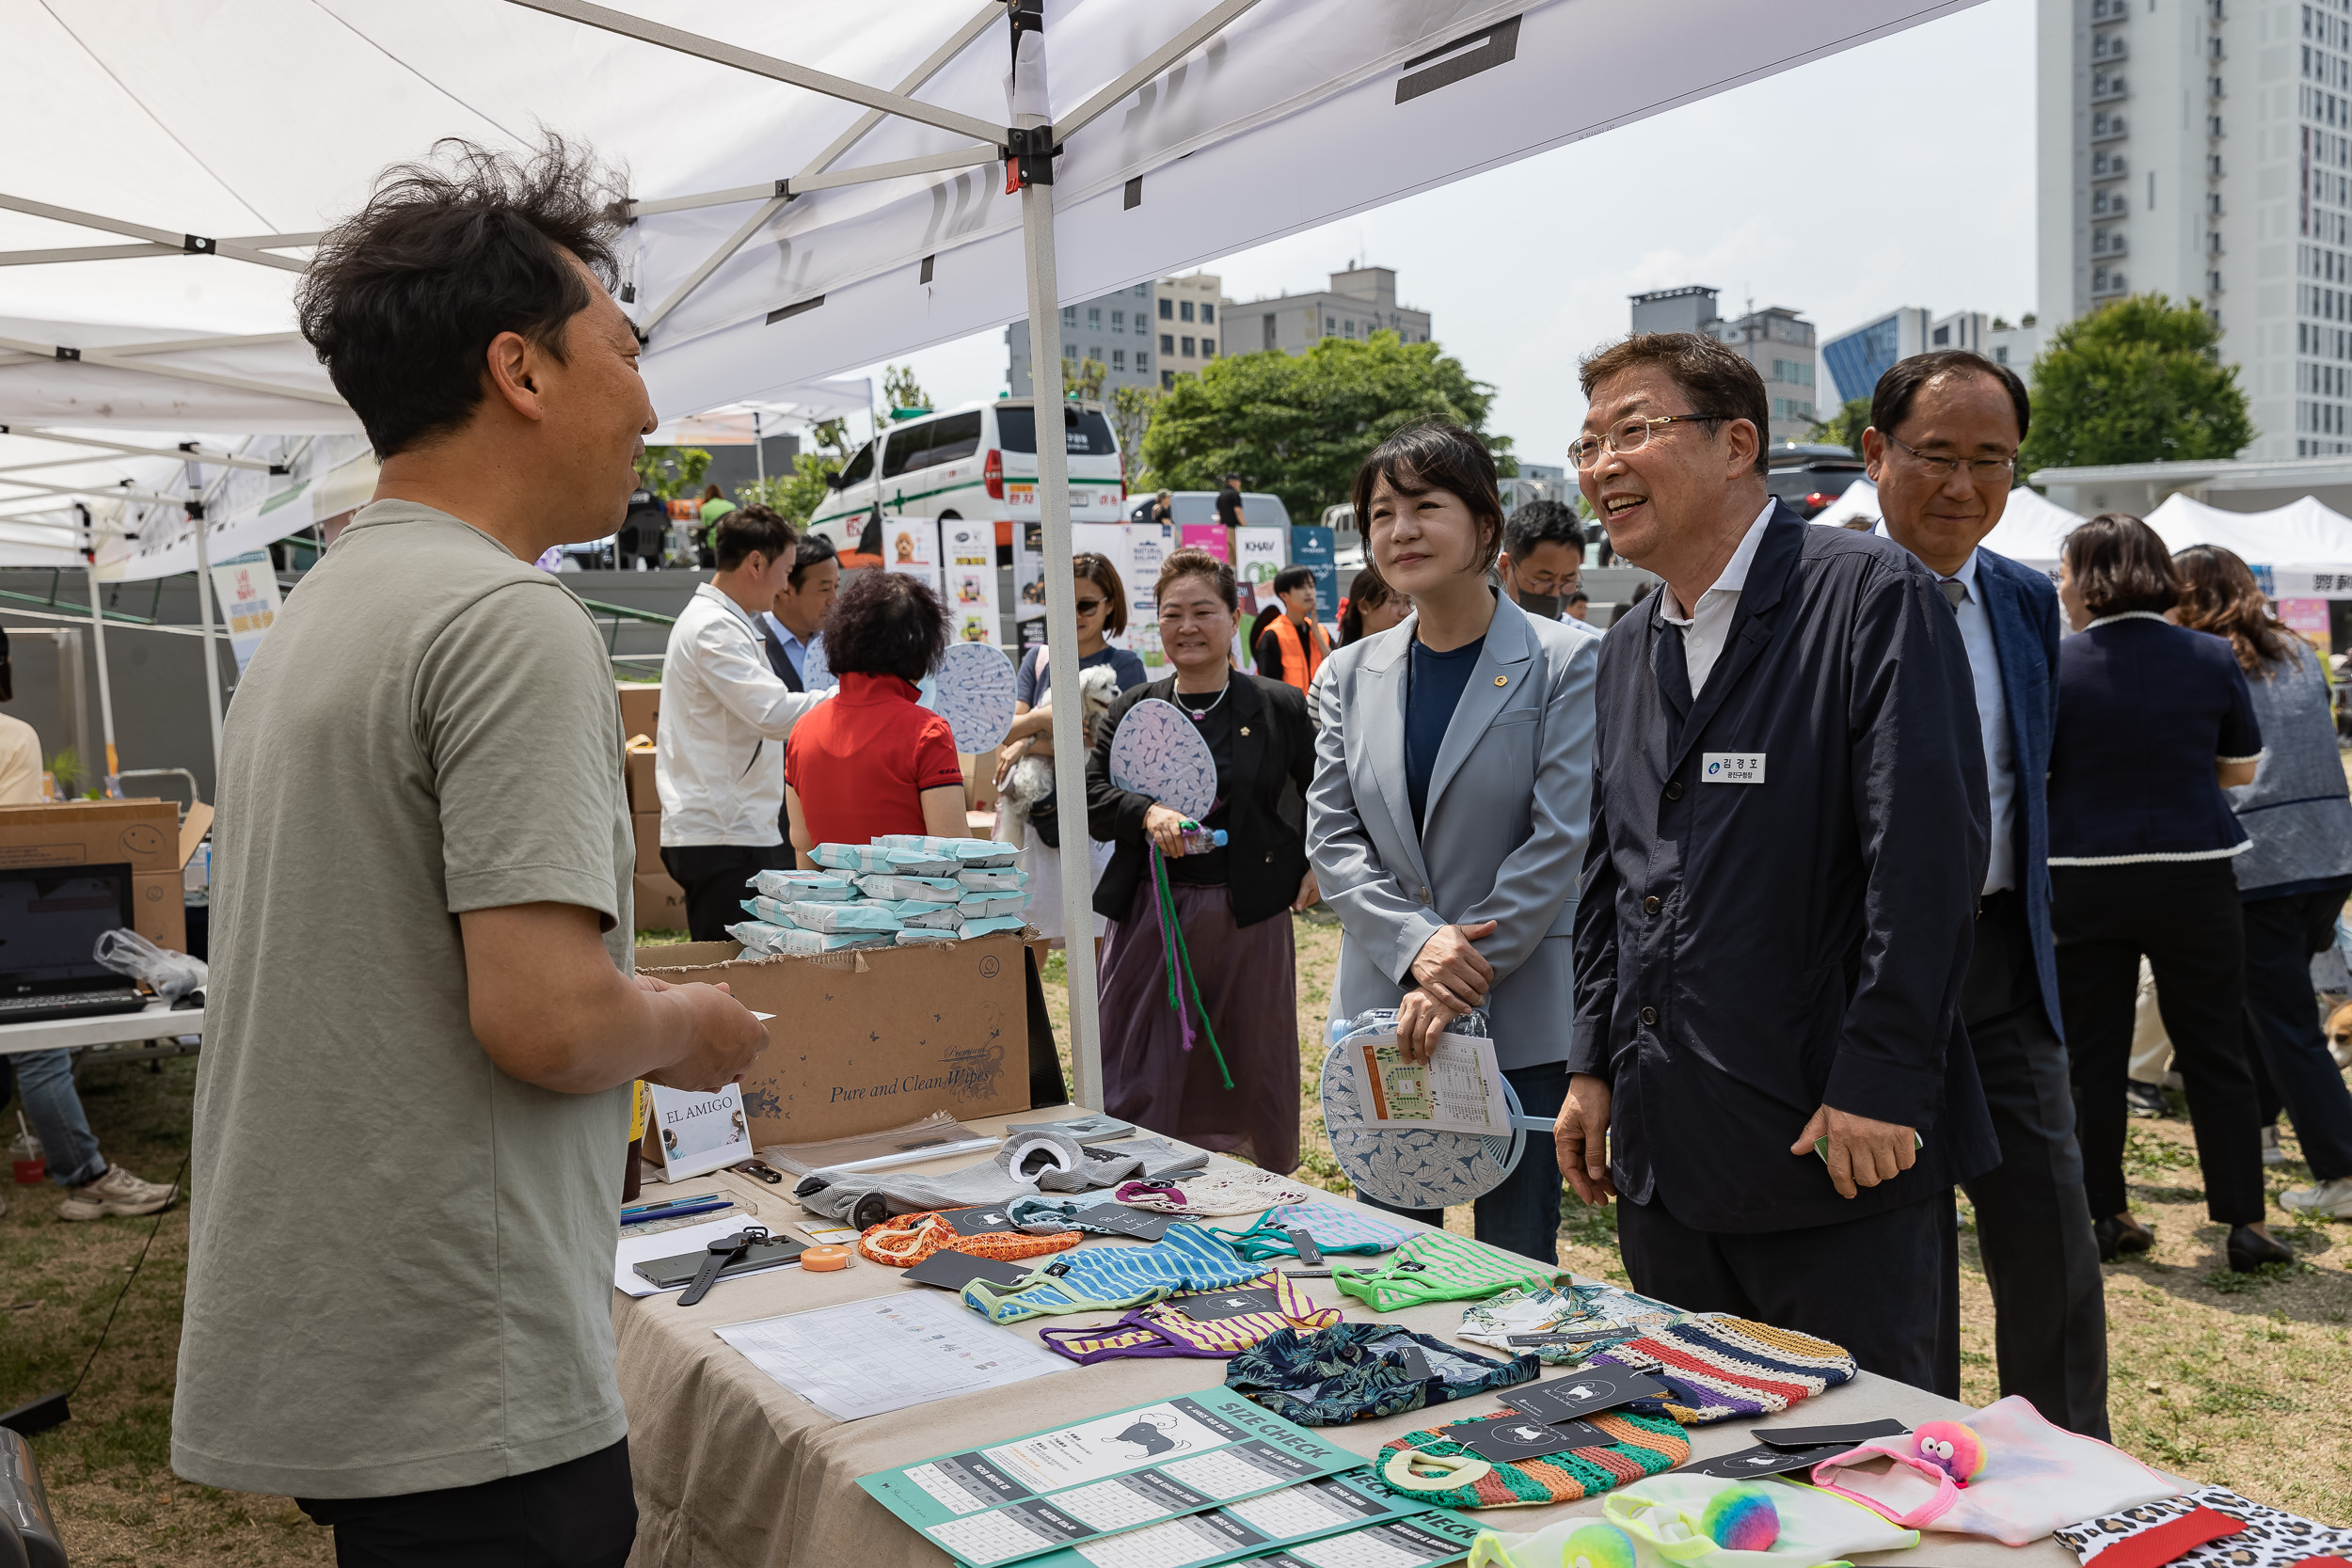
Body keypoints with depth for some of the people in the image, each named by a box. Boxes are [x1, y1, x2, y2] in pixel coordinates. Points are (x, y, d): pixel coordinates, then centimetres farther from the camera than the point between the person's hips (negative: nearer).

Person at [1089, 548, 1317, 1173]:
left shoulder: (1279, 707, 1)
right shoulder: (1132, 711, 6)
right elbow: (1090, 795, -2)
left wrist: (1321, 866, -2)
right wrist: (1148, 814, -19)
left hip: (1250, 916, -1)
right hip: (1152, 913, 2)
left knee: (1256, 1072, 11)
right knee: (1134, 1082, 4)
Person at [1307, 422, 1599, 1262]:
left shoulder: (1564, 661, -5)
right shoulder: (1351, 672, 7)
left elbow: (1560, 838, -11)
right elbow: (1331, 836, 3)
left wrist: (1466, 973, -15)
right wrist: (1416, 945, -13)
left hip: (1520, 1014, -3)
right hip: (1383, 1005, 4)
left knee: (1516, 1258, 7)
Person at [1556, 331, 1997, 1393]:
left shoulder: (1873, 597, -10)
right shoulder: (1627, 650, 14)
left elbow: (1928, 848, -16)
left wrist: (1880, 1084, -19)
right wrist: (1592, 1067, 14)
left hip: (1843, 1148, -7)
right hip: (1662, 1160, 7)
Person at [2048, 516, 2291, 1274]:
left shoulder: (2053, 666, -9)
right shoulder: (2213, 659, -2)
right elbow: (2242, 768, 8)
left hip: (2083, 885, -1)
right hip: (2193, 879, 2)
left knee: (2092, 1057, 9)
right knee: (2216, 1055, 11)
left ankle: (2106, 1216, 15)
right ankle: (2245, 1221, 14)